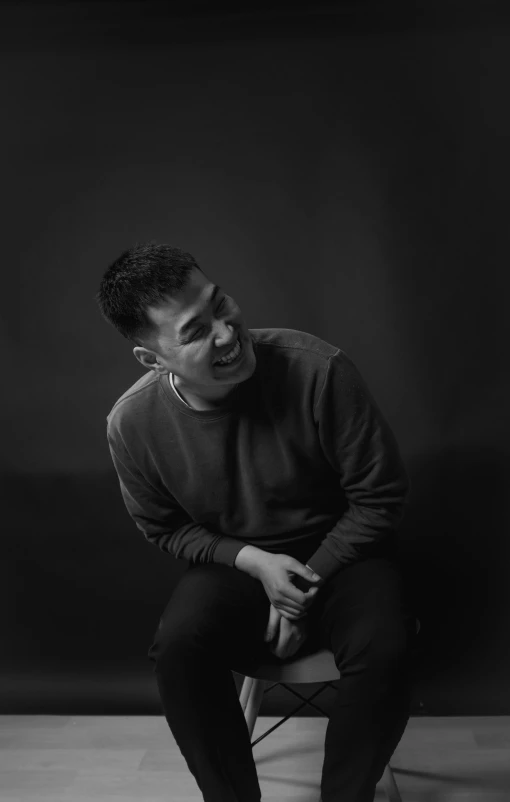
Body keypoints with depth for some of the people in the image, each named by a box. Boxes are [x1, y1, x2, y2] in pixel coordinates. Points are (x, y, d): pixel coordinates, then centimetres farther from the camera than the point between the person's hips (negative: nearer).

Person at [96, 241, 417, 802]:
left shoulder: (318, 370, -24)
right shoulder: (131, 424, -16)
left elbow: (380, 494, -13)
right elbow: (165, 528, 2)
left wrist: (308, 588, -15)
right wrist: (254, 562, -14)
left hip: (340, 550, -1)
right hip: (233, 562, 2)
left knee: (384, 650, -28)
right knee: (178, 648, -26)